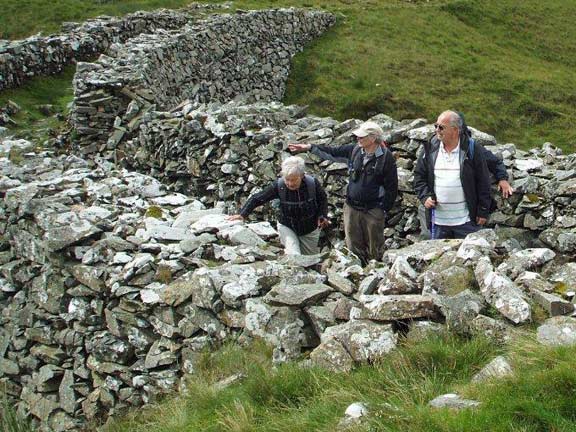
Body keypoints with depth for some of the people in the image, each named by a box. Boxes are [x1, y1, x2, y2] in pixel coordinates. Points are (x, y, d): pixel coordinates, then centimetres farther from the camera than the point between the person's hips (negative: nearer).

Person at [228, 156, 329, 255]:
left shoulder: (313, 184, -23)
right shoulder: (278, 185, -24)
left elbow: (323, 200, -3)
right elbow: (257, 199, -17)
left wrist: (322, 216, -18)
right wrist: (242, 214, -26)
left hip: (310, 230, 2)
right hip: (286, 227, -2)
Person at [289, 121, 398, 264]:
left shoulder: (386, 157, -13)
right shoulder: (355, 149, 0)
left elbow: (392, 187, -9)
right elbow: (333, 151, 13)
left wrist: (383, 209, -10)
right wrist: (309, 147, 9)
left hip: (373, 211, -5)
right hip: (351, 208, 5)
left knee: (374, 250, 8)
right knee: (353, 247, 11)